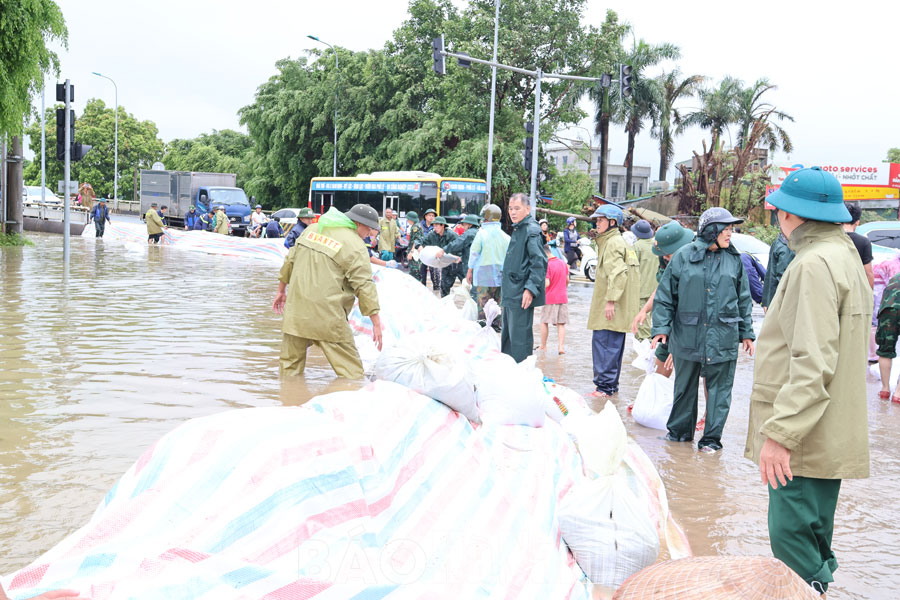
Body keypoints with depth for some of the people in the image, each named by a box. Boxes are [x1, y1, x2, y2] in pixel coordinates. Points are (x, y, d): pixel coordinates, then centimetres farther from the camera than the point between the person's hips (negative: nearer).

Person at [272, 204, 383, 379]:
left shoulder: (312, 229, 13)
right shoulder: (354, 245, -8)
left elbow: (290, 261, 19)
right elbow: (364, 285, -11)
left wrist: (281, 290, 30)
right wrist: (376, 322, -9)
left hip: (295, 311, 6)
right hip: (327, 317, -6)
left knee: (291, 366, 16)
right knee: (351, 370, -1)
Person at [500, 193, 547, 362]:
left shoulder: (531, 230, -13)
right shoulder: (517, 230, 17)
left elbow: (539, 262, -20)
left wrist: (530, 289, -25)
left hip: (522, 297, -10)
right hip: (510, 295, 10)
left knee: (519, 338, -6)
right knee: (506, 337, 17)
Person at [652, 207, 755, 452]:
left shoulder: (734, 259, 6)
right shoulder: (684, 256, -1)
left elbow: (743, 299, 13)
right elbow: (665, 295, 2)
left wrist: (746, 333, 12)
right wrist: (661, 327, -4)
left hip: (723, 336, 1)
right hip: (687, 334, -1)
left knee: (719, 388, 3)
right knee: (684, 385, 12)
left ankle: (712, 438, 14)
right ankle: (680, 430, 29)